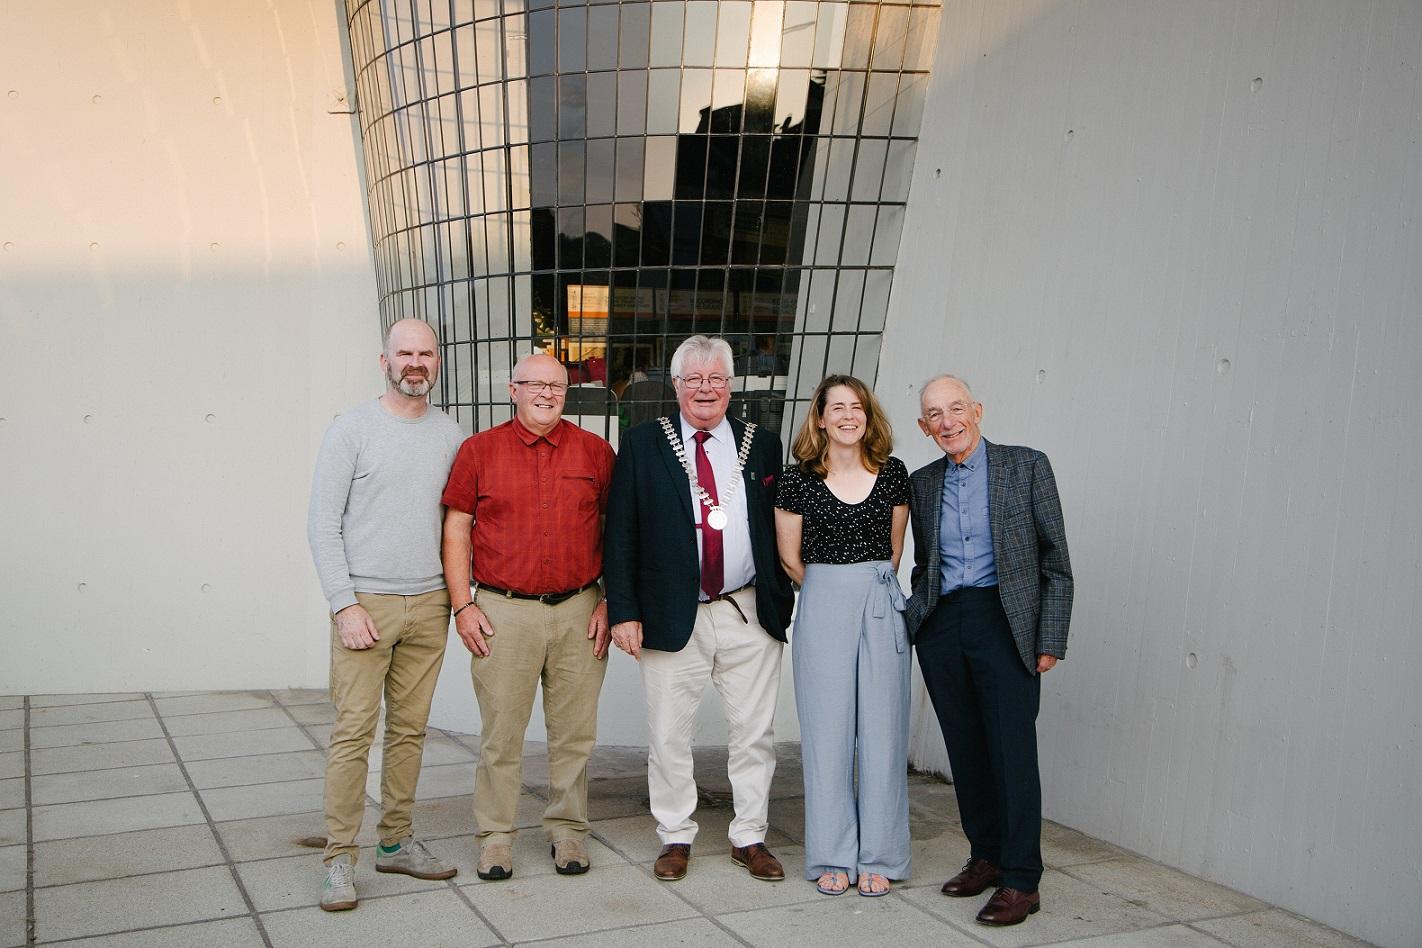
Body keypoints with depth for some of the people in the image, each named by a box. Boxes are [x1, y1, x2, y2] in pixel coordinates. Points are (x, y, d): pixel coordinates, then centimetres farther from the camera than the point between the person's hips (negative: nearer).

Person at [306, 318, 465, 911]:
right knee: (354, 730, -5)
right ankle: (340, 857, 4)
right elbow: (323, 524, -5)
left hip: (429, 605, 4)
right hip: (366, 602, -4)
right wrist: (345, 604, -11)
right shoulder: (352, 430, -2)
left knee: (410, 728, 9)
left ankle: (396, 842, 21)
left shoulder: (451, 435, 10)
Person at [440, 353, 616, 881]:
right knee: (500, 732, 4)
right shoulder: (479, 451, 4)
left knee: (574, 731, 8)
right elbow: (456, 530, 4)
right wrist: (462, 605, -3)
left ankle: (567, 829, 23)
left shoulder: (594, 452, 6)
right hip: (504, 611, -1)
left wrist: (609, 603, 2)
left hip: (579, 611, 1)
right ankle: (496, 835, 18)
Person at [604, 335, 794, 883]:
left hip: (750, 615, 2)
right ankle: (675, 837, 24)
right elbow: (620, 534, -1)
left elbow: (782, 530, 11)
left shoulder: (762, 446, 8)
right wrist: (623, 610, -8)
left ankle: (749, 838, 24)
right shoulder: (642, 445, 2)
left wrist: (783, 602, 5)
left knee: (754, 734, 8)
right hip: (672, 616, -1)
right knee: (668, 736, 7)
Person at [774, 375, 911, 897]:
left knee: (881, 730, 4)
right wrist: (832, 591, 10)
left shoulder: (893, 473, 5)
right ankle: (832, 857, 15)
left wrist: (872, 586, 13)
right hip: (822, 606, -1)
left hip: (883, 604, 2)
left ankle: (878, 858, 16)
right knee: (827, 732, 3)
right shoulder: (798, 479, -1)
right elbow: (790, 558, 5)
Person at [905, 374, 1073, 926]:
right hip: (940, 627, 4)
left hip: (1004, 623, -4)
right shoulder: (921, 483, 13)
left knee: (1012, 752, -5)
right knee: (965, 750, 9)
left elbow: (1056, 563, -1)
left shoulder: (1026, 466, 0)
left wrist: (1050, 641, -6)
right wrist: (914, 622, 10)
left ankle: (1021, 881, 3)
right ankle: (985, 857, 23)